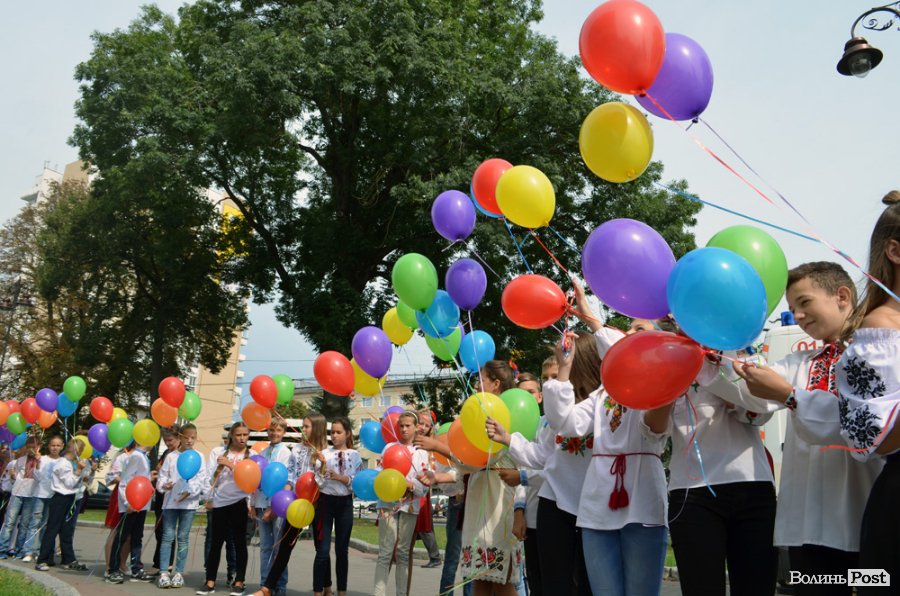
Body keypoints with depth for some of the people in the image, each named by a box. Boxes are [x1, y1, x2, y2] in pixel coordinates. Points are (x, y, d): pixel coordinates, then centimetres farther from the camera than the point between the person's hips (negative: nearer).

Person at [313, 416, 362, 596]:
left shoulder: (354, 455, 1)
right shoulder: (324, 453, -2)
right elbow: (318, 482, -7)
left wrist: (340, 478, -18)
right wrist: (322, 467, -24)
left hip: (345, 503, 1)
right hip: (325, 500, -1)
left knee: (342, 549, 10)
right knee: (323, 550, -2)